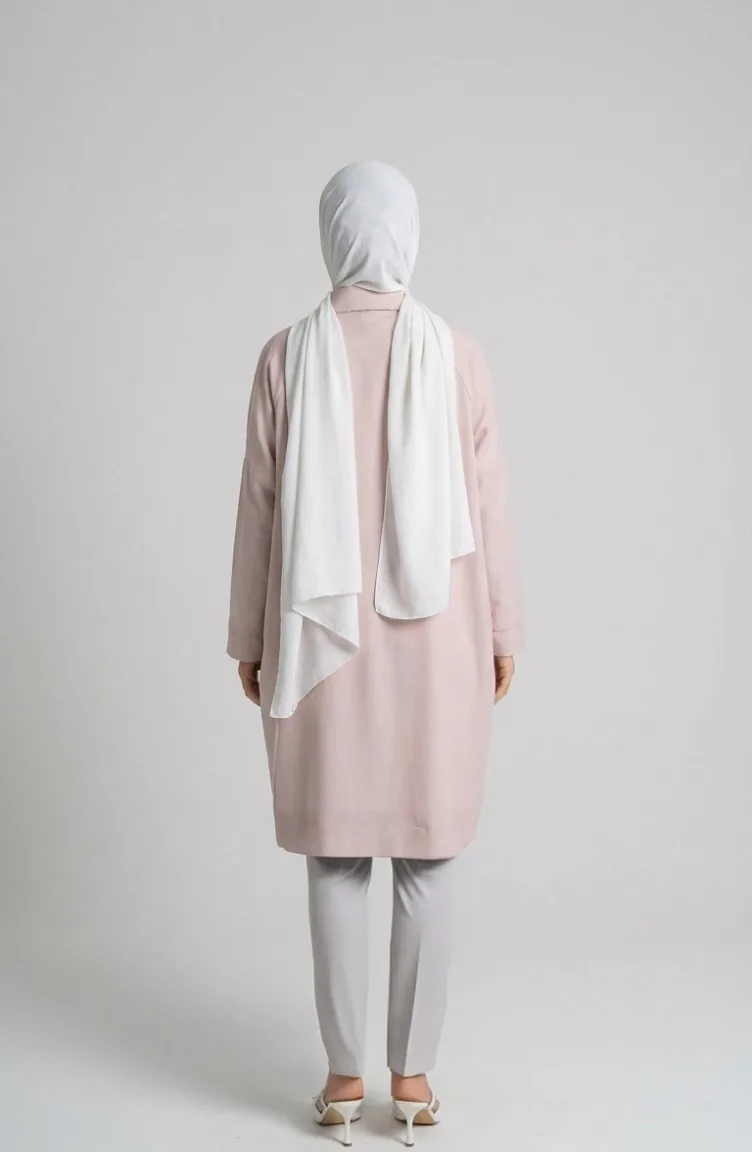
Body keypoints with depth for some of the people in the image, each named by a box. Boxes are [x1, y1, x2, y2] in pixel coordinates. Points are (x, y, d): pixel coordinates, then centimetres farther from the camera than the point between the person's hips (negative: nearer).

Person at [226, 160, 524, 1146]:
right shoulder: (458, 354, -5)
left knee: (336, 858, 8)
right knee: (429, 858, 8)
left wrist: (251, 639, 8)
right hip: (435, 639, 0)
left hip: (325, 638, 1)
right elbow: (488, 507, -2)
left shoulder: (288, 355, -4)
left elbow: (261, 506, -1)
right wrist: (502, 629, 8)